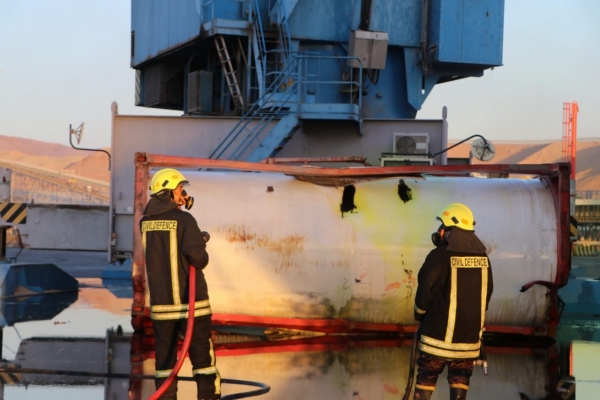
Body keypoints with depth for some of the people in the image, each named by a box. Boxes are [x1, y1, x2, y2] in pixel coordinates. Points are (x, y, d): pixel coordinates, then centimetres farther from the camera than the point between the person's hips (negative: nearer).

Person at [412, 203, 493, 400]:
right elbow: (487, 292, 10)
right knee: (460, 377, 13)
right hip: (470, 332, 4)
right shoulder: (482, 257, 3)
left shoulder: (439, 256, -14)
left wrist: (420, 314, 8)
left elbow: (426, 290, -11)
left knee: (427, 376, 5)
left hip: (439, 332, -4)